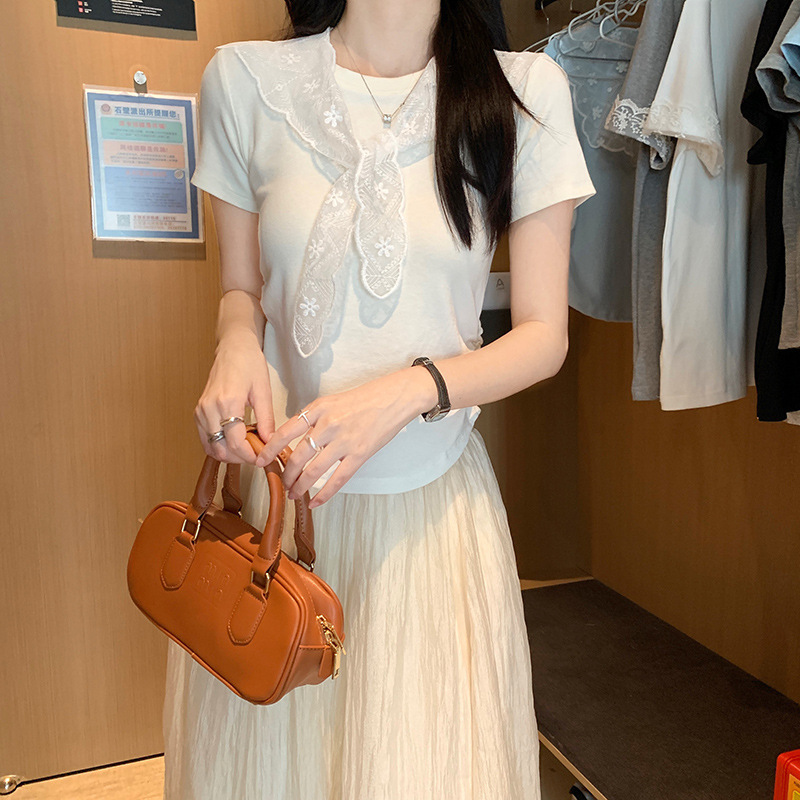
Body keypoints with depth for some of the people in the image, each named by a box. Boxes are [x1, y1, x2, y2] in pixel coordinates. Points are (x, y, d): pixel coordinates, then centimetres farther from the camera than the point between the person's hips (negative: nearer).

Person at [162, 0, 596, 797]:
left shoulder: (524, 90, -3)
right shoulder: (246, 78, -1)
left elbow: (544, 334, -3)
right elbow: (240, 289, 10)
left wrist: (407, 391, -20)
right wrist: (237, 342, -14)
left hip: (433, 503, 0)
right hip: (277, 492, 1)